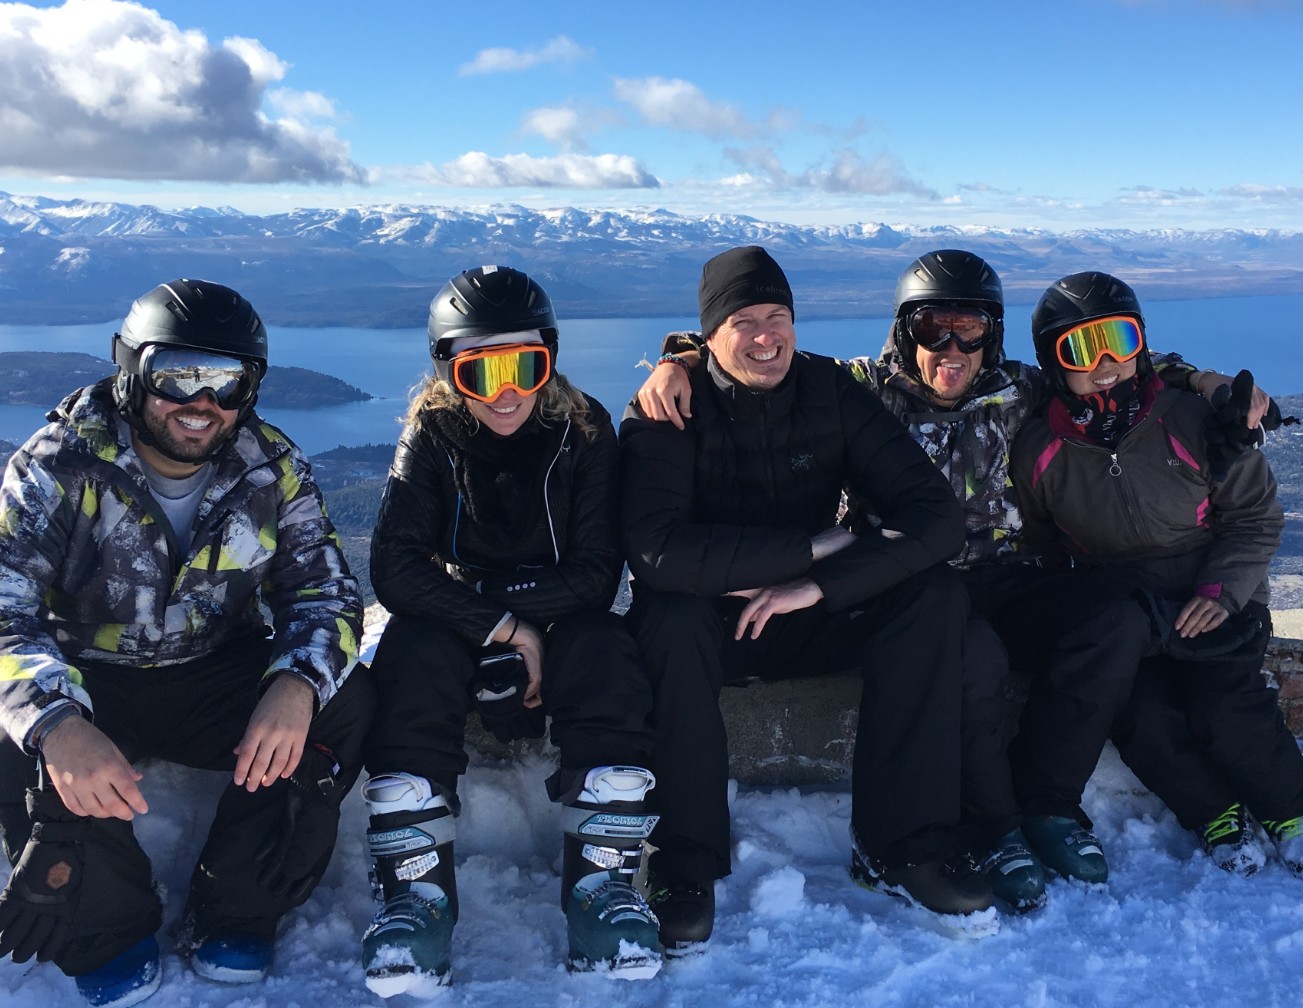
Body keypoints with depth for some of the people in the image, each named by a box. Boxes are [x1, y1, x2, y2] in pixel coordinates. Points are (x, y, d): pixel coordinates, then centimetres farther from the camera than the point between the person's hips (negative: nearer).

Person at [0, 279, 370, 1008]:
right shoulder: (60, 464, -17)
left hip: (221, 678, 2)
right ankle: (106, 934, -5)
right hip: (89, 683, -2)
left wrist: (297, 683, -33)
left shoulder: (272, 469, -8)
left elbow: (325, 588, -9)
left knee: (346, 708, -22)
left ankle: (234, 918, -5)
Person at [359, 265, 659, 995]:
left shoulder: (584, 429, -7)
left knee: (607, 653, -32)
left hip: (558, 620, 0)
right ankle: (418, 891, -28)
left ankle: (602, 881, -23)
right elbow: (395, 567, -18)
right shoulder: (431, 434, -7)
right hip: (454, 617, 0)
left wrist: (507, 608, -23)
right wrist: (503, 626, -27)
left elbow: (595, 573, -12)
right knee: (414, 652, -32)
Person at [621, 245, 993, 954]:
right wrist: (819, 545, -28)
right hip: (704, 620, -3)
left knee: (934, 595, -19)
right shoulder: (664, 412, -14)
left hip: (807, 621, 3)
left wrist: (820, 585, -28)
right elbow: (658, 551, -31)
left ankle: (897, 848, -14)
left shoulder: (833, 392, -6)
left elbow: (936, 516, -14)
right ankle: (685, 864, -20)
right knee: (671, 617, -35)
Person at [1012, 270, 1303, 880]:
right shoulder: (1040, 453, -3)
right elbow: (1041, 549, 13)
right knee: (1140, 714, -23)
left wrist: (1222, 589, -13)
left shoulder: (1190, 420, -7)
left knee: (1224, 708, -23)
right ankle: (1216, 817, 2)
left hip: (1210, 608, -1)